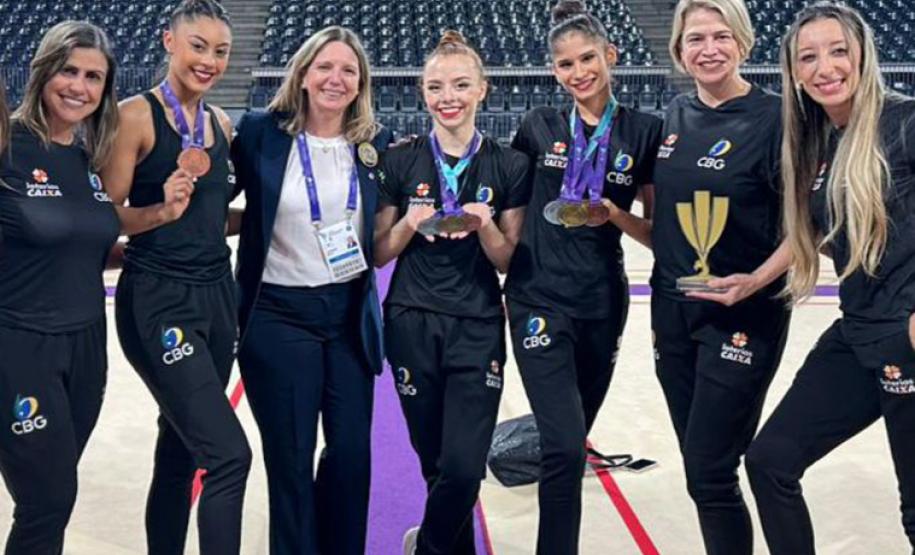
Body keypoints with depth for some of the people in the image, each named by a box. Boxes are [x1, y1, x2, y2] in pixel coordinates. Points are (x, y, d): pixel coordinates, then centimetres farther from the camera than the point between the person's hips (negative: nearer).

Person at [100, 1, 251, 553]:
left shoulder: (222, 122, 11)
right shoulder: (136, 115, -9)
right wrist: (163, 210, -27)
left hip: (217, 295, 7)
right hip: (158, 301, -7)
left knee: (180, 455, 15)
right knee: (229, 454, -13)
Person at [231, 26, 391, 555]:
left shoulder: (377, 141, 4)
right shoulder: (261, 132, -5)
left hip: (351, 315, 3)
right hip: (280, 315, -2)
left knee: (352, 451, 8)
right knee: (291, 457, 7)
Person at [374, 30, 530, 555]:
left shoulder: (509, 166, 0)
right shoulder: (400, 161, 1)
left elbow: (510, 261, 2)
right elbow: (378, 254, 4)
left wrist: (484, 227, -18)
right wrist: (410, 224, -15)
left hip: (478, 329, -1)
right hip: (412, 326, 1)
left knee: (464, 468, -6)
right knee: (437, 464, 10)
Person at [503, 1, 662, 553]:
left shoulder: (645, 131, 1)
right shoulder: (538, 127, 2)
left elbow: (657, 232, 2)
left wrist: (613, 215, -14)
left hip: (603, 304, 2)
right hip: (541, 298, -2)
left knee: (571, 444, 15)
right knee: (566, 448, -15)